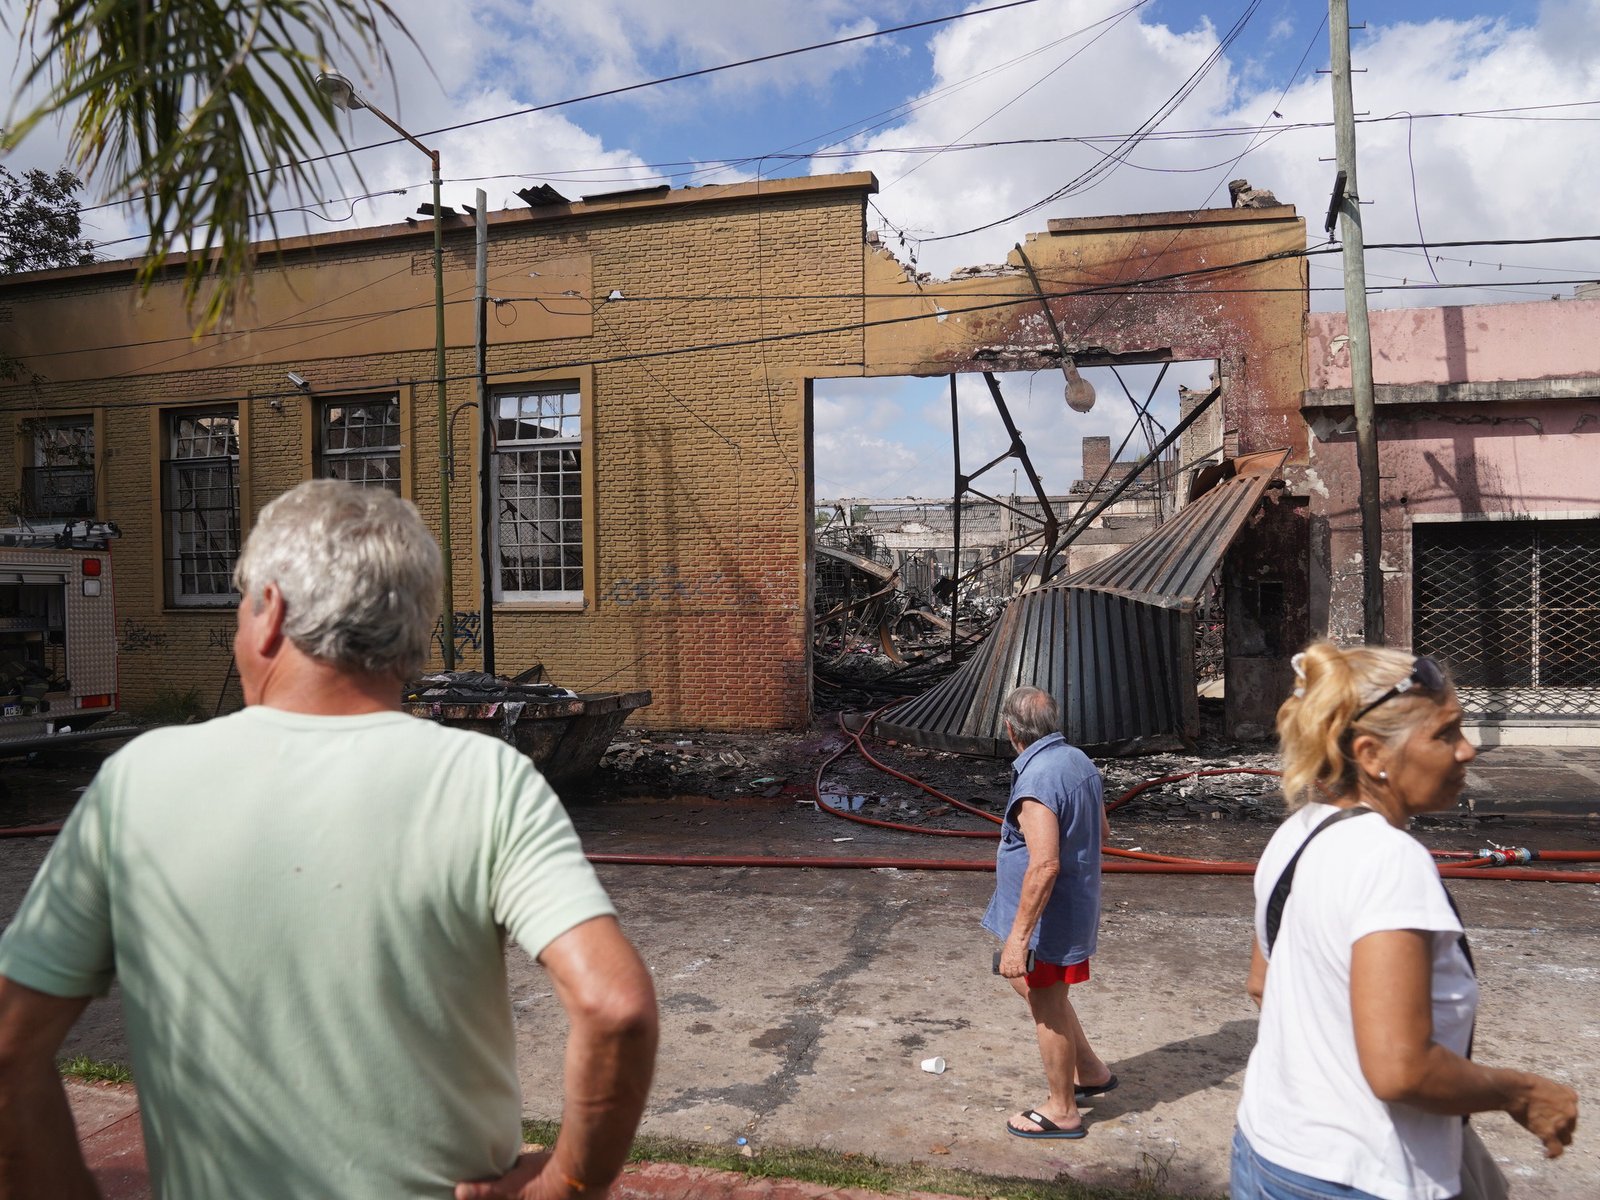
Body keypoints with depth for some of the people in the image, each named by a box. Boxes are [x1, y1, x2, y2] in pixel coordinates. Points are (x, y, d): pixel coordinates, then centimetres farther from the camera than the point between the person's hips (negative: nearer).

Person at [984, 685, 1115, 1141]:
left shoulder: (1036, 782, -27)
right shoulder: (1079, 761, 1)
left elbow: (1045, 866, -31)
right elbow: (1101, 831, 14)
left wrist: (1018, 937, -27)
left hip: (1048, 916, -9)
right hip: (1077, 907, 9)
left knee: (1047, 1009, 8)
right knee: (1028, 981, 27)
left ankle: (1062, 1111, 27)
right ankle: (1090, 1070, 37)